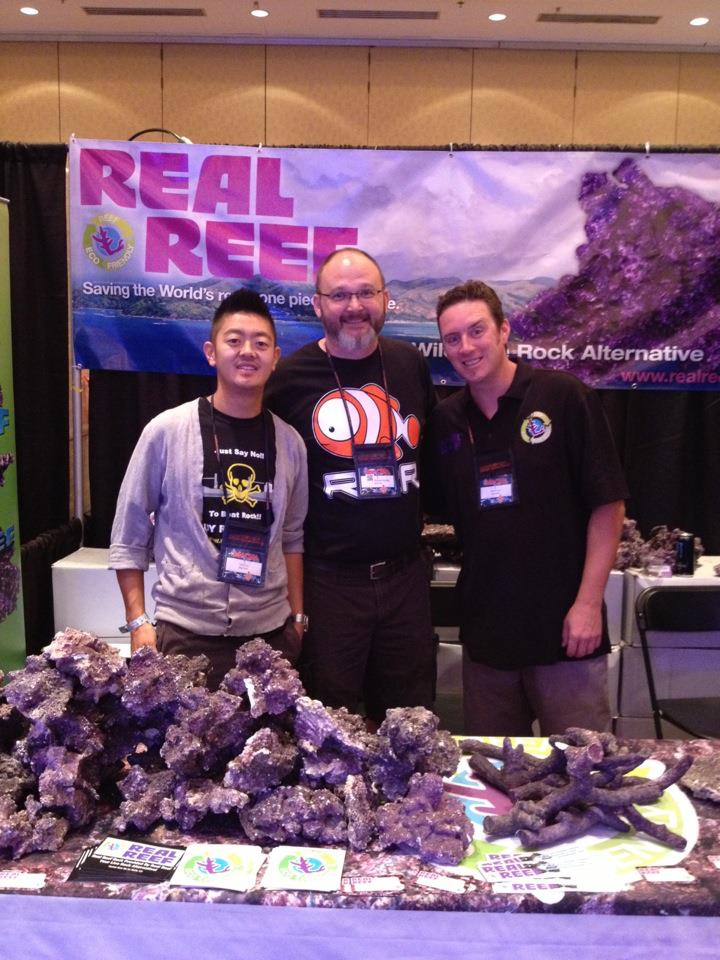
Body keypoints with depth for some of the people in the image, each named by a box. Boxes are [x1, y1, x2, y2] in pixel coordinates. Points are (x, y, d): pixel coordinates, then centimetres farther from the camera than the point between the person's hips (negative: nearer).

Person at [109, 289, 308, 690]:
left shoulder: (290, 442, 3)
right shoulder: (166, 431, -6)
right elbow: (128, 538, 0)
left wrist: (298, 616, 11)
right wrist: (138, 622, -4)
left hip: (271, 631, 3)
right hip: (186, 631, -3)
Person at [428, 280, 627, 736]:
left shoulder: (565, 397, -7)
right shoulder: (445, 420, 6)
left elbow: (608, 504, -8)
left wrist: (589, 602, -12)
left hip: (564, 628, -4)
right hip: (484, 630, 4)